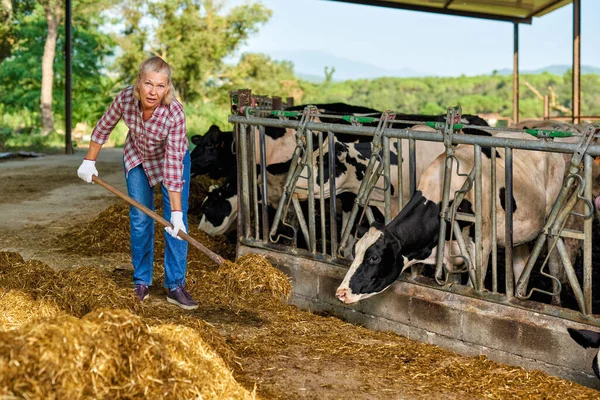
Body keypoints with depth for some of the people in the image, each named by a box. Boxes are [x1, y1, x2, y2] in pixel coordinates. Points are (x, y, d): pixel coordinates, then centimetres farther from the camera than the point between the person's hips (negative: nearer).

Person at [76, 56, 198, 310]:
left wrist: (176, 212, -36)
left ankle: (175, 286, 1)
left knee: (175, 222, -7)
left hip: (171, 158, -2)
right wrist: (89, 161, -2)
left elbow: (174, 165, -36)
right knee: (140, 218, 0)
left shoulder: (175, 113, -38)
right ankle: (141, 282, 13)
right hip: (137, 157, 2)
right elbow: (103, 128, -9)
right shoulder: (125, 99, -31)